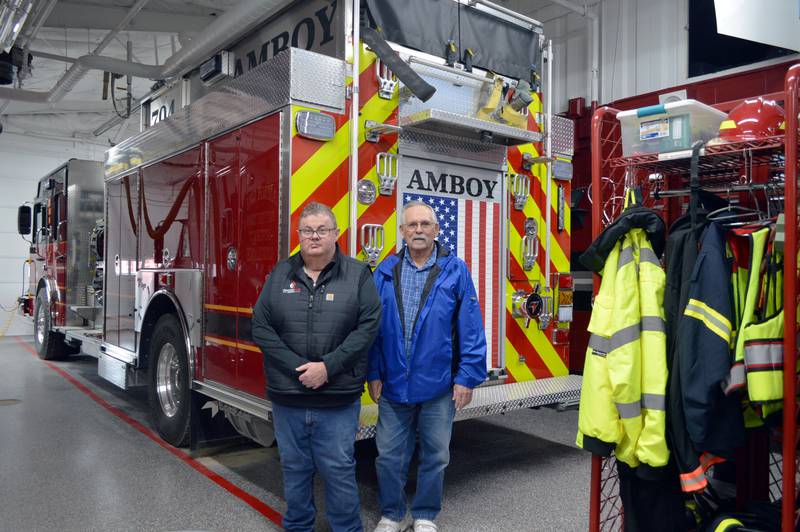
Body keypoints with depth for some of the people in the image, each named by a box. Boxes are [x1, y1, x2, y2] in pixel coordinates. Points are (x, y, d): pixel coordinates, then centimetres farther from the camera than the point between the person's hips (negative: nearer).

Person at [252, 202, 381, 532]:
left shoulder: (357, 275, -1)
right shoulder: (279, 275, 4)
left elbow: (367, 327, -9)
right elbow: (261, 327, -2)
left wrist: (328, 366, -16)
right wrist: (297, 368, -12)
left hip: (339, 398, -2)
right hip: (287, 396, 3)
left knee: (339, 470, 6)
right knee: (294, 468, 16)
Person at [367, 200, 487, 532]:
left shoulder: (455, 270, -5)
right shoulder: (386, 272, 1)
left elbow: (471, 328, -6)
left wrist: (467, 377, -9)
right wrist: (373, 374, 1)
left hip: (438, 386, -1)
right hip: (393, 384, 2)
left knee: (435, 455, 13)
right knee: (389, 455, 12)